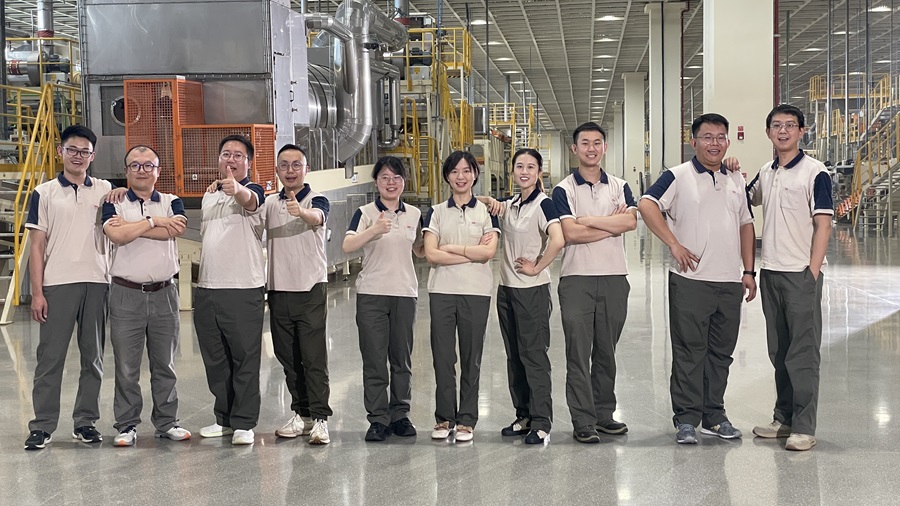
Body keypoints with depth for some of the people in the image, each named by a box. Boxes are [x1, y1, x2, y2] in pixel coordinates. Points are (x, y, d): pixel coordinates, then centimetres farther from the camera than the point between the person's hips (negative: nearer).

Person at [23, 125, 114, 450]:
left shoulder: (105, 190, 11)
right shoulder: (45, 193, 5)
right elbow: (37, 245, 3)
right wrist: (37, 292, -5)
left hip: (97, 283, 2)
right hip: (57, 285, -2)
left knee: (93, 356, 6)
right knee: (50, 356, -1)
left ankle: (86, 421, 14)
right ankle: (42, 426, 4)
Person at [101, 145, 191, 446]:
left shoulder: (171, 203, 9)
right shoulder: (114, 203, 4)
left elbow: (176, 230, -13)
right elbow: (117, 235, -16)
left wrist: (130, 226, -11)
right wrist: (155, 221, -9)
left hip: (164, 294, 2)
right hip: (126, 294, -2)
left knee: (165, 364, 9)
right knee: (126, 366, 2)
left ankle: (167, 422, 18)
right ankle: (127, 426, 10)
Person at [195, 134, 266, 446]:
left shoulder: (253, 192, -5)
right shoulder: (209, 195, 17)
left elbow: (248, 200, -31)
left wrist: (236, 190, -54)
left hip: (244, 290, -7)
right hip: (207, 290, 7)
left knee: (245, 358, -2)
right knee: (215, 359, 13)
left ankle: (244, 423, 5)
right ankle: (225, 419, 24)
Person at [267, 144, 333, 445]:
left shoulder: (317, 200, -5)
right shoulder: (269, 203, 12)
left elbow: (317, 217, -27)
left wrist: (301, 212, -50)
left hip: (311, 289, -5)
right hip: (278, 291, 5)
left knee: (315, 358, -7)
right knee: (288, 358, 10)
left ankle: (320, 419, -5)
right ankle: (301, 414, 20)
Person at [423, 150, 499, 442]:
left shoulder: (486, 211, 6)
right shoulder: (436, 212, 8)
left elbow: (489, 252, -8)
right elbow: (431, 254, -5)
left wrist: (451, 248, -7)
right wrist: (472, 252, -8)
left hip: (476, 292, -1)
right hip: (442, 291, 1)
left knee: (471, 358, 3)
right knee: (442, 356, 2)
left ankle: (466, 420, 12)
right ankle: (444, 417, 13)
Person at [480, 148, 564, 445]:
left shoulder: (543, 204, -12)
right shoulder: (509, 205, 10)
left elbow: (558, 241, -27)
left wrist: (537, 267, -16)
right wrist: (489, 202, 3)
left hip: (532, 290, -8)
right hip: (507, 288, 8)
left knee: (534, 355, -4)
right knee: (514, 356, 13)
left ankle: (541, 423, 2)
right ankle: (523, 416, 23)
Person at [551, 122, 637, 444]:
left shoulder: (619, 187, 11)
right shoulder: (563, 190, 1)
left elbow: (630, 221, -8)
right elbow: (570, 233, -13)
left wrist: (588, 220, -11)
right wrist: (612, 223, -6)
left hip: (614, 278, 3)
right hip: (577, 280, -3)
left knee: (606, 352, 10)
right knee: (578, 353, -3)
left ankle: (604, 414, 20)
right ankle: (583, 422, 2)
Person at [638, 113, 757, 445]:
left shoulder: (736, 181, 15)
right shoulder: (678, 177, -3)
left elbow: (746, 225, 18)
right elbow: (646, 205, -15)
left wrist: (749, 271, 11)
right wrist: (674, 244, -18)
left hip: (730, 281, 5)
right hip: (691, 280, -5)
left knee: (721, 352, 11)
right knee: (689, 352, -2)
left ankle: (714, 416, 21)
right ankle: (686, 419, 5)